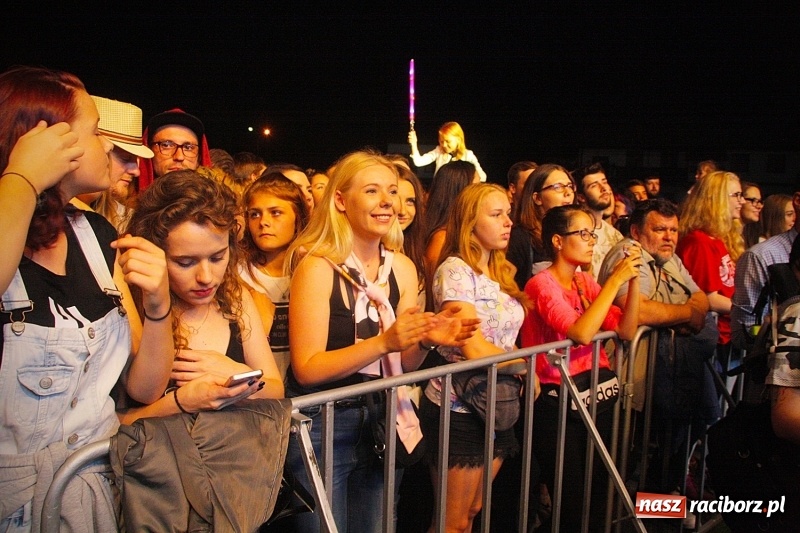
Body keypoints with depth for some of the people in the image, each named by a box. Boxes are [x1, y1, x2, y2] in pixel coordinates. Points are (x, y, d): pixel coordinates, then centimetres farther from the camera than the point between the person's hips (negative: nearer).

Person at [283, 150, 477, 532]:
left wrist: (425, 341, -15)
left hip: (382, 425, 5)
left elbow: (402, 365, 7)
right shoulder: (317, 266, -16)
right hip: (322, 428, -5)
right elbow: (307, 369, -20)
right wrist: (384, 341, -29)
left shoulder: (403, 268, 0)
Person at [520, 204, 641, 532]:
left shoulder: (586, 282, 8)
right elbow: (581, 333, -28)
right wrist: (615, 279, -22)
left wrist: (633, 280, -9)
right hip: (558, 402, -7)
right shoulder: (542, 284, -13)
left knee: (598, 494, 16)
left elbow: (626, 331, 1)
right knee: (571, 501, 4)